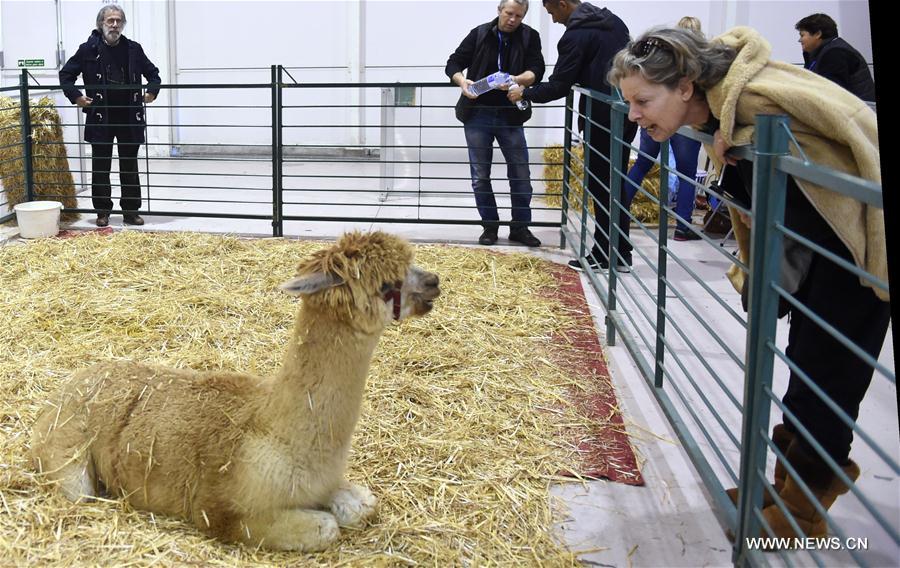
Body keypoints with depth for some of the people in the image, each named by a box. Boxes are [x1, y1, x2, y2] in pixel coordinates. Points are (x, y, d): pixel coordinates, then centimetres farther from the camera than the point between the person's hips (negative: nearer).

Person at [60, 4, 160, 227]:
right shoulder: (89, 49, -1)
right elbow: (66, 73, 6)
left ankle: (131, 211, 15)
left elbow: (153, 73, 17)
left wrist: (152, 90, 0)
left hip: (129, 117, 1)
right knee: (101, 166, 6)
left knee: (130, 166, 7)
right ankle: (103, 211, 15)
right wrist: (75, 96, -6)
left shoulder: (133, 49, 5)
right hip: (100, 118, -1)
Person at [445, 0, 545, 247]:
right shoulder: (479, 34, 3)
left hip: (510, 116, 0)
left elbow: (536, 69, -10)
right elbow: (453, 63, 4)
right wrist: (462, 81, -18)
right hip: (477, 115, 0)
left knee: (521, 175, 3)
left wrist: (517, 80, -31)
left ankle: (520, 227, 16)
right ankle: (490, 226, 18)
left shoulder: (530, 37, 2)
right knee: (480, 176, 4)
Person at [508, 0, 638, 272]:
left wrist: (525, 93, 3)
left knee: (601, 187, 0)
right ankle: (621, 254, 16)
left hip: (603, 119, -8)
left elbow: (558, 87, -12)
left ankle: (603, 255, 6)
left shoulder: (575, 36, -13)